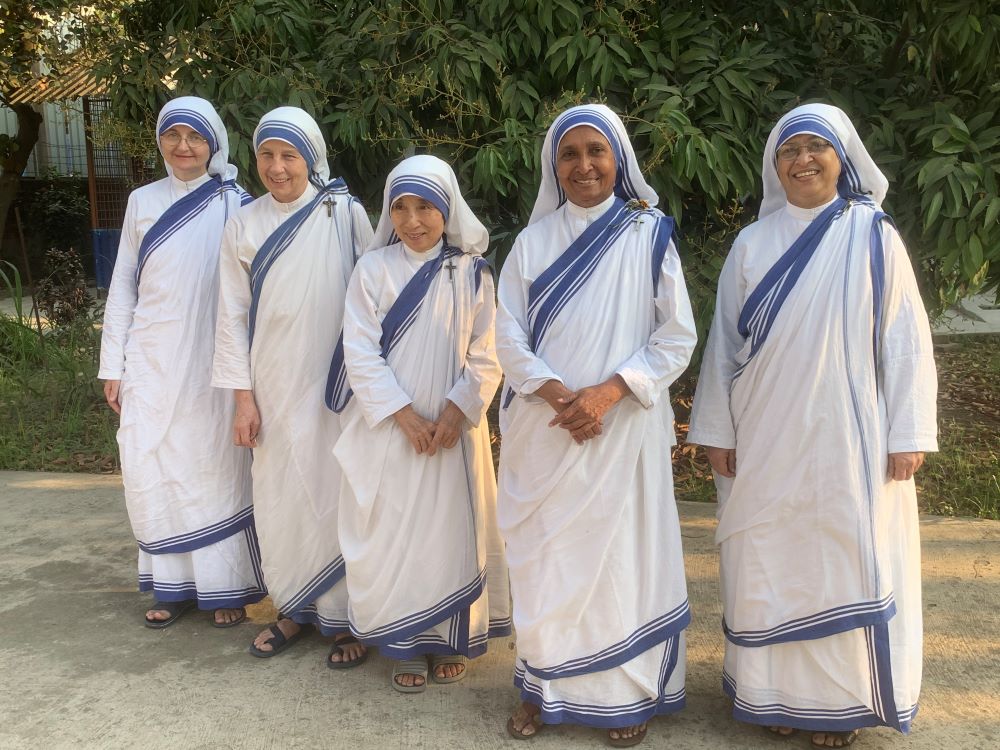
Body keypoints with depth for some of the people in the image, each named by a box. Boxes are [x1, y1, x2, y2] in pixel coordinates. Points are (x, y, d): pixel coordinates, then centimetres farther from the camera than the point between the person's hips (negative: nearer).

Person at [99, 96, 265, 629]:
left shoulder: (235, 205, 0)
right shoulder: (143, 202, 9)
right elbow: (123, 287, 11)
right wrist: (112, 365, 8)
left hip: (212, 361, -3)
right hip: (151, 363, 4)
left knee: (215, 468, 2)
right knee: (149, 469, 5)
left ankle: (226, 586, 15)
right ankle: (174, 585, 19)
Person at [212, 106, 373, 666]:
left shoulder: (346, 214, -3)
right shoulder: (244, 226, 4)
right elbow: (233, 314, 5)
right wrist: (243, 397, 1)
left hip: (336, 383, -2)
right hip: (274, 387, 3)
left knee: (336, 495, 1)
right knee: (279, 497, 9)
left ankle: (344, 617, 16)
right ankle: (295, 608, 27)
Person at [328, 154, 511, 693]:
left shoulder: (472, 274, 2)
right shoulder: (375, 269, -2)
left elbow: (485, 358, 0)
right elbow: (361, 352, -7)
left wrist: (454, 413, -14)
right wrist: (406, 416, -13)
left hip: (454, 428, 1)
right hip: (388, 427, -1)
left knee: (452, 529, 7)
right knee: (392, 532, 3)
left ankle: (450, 637, 25)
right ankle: (405, 643, 19)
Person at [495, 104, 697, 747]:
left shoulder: (648, 234, 0)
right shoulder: (533, 240, 6)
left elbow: (677, 338, -3)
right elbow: (509, 336, 1)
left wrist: (606, 393, -15)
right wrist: (561, 396, -14)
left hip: (624, 425, -2)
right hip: (543, 428, 2)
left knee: (622, 554, 4)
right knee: (544, 556, 7)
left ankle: (630, 694, 21)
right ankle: (544, 686, 24)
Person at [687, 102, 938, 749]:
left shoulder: (874, 238, 1)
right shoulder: (753, 245, 6)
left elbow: (904, 340, -1)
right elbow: (725, 343, 6)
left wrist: (908, 434, -5)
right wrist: (717, 429, 3)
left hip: (847, 437, -2)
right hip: (766, 439, 2)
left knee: (846, 566, 4)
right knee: (769, 567, 8)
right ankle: (775, 692, 23)